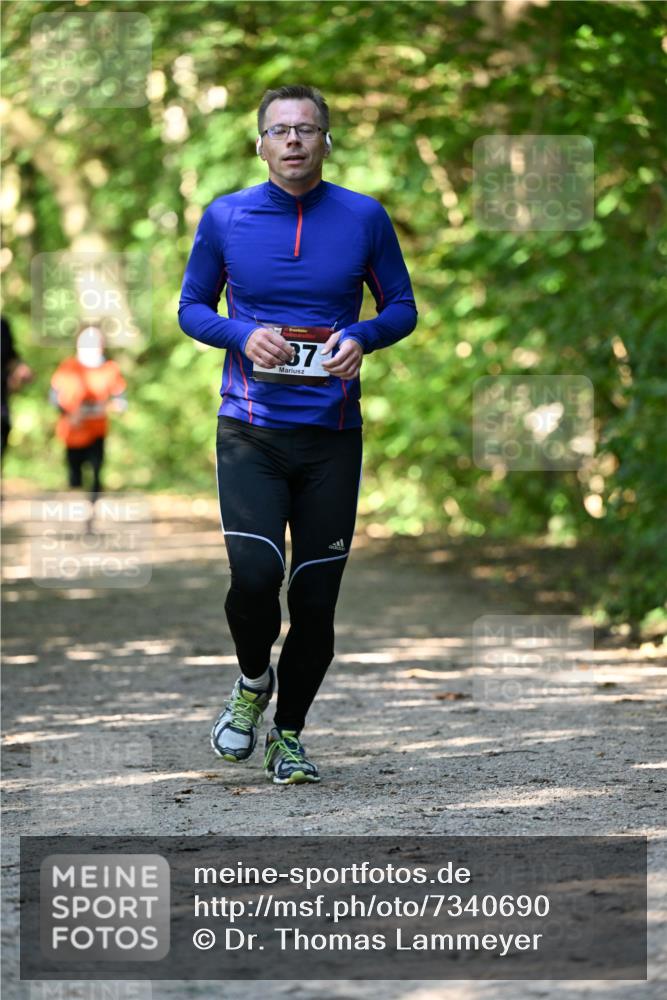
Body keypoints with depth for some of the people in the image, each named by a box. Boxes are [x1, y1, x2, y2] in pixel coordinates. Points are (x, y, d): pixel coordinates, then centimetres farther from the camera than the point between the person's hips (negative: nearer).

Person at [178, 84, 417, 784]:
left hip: (332, 435, 1)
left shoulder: (364, 218, 2)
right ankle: (253, 681, 14)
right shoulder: (225, 217, 1)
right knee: (254, 574, -18)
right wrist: (243, 334, -11)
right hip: (249, 430, -1)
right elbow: (191, 307, 9)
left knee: (316, 595, 3)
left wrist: (362, 338, -12)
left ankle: (288, 735, 22)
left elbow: (402, 308, 10)